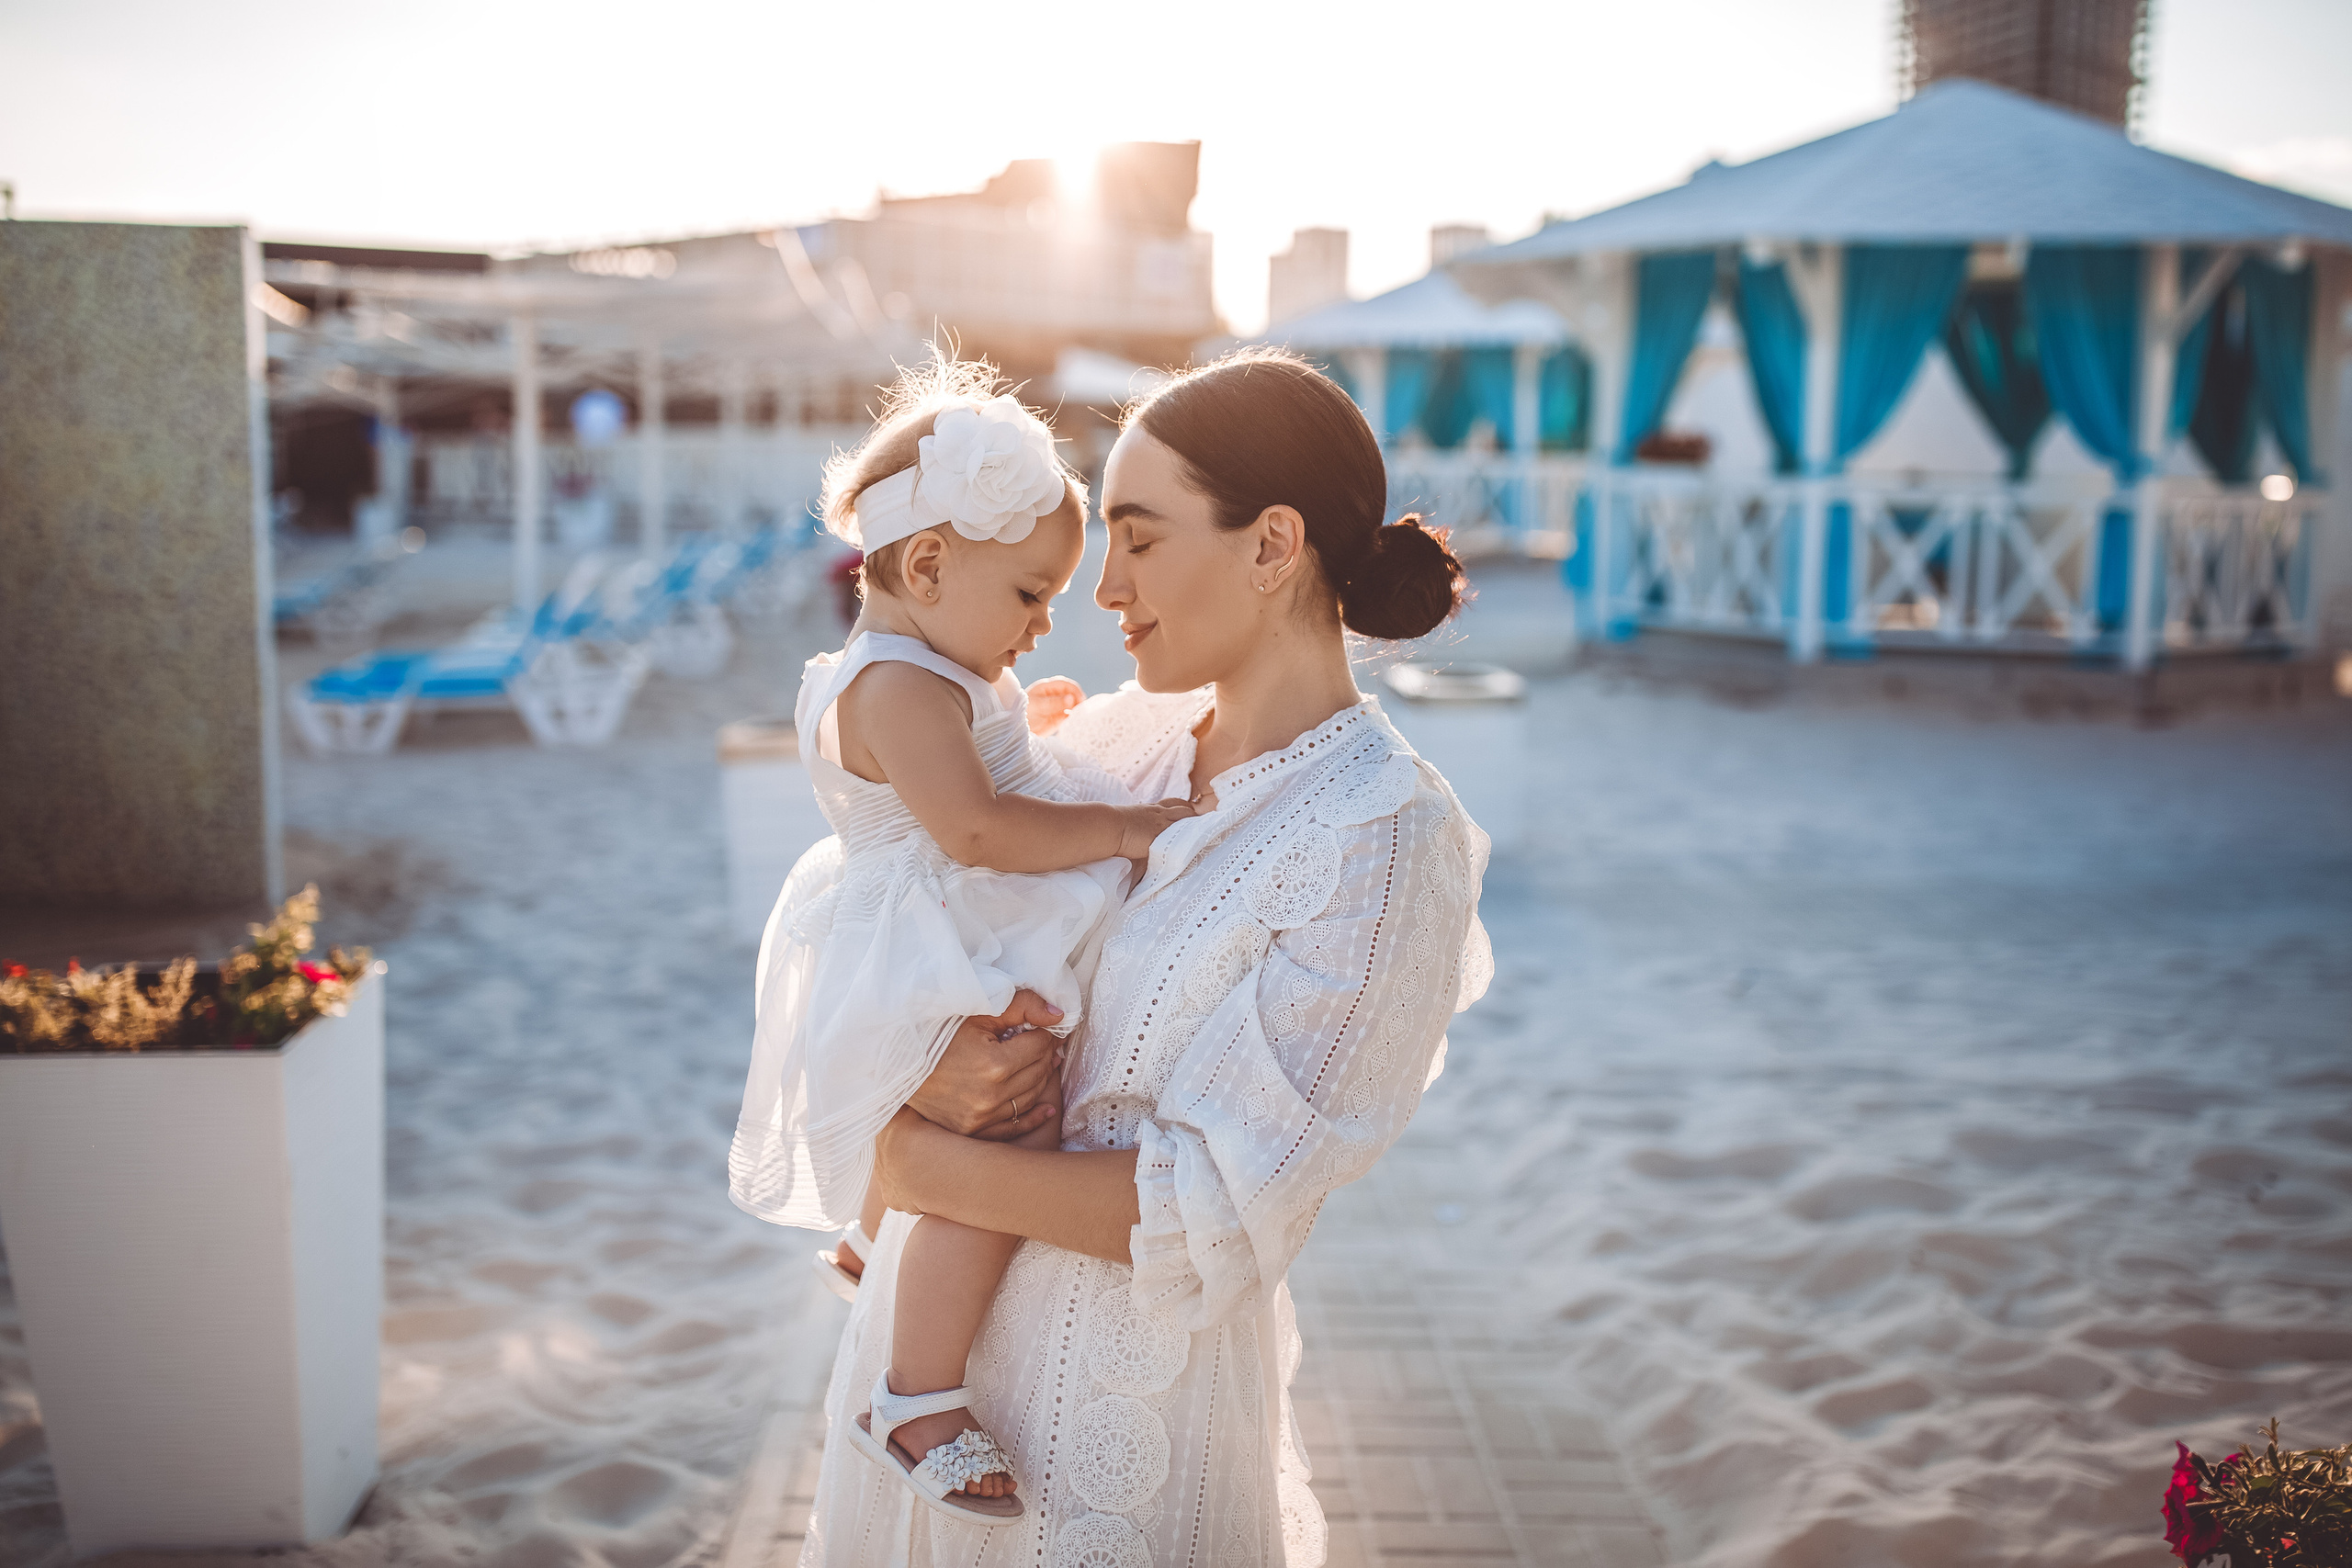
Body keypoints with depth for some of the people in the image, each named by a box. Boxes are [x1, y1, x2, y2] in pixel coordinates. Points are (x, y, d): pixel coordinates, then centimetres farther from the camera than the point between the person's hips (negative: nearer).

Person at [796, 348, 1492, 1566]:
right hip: (937, 1317, 6)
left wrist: (920, 1162, -17)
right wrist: (925, 1069, -16)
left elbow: (1218, 1212, -22)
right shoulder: (1115, 739, 0)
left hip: (1121, 1383, -6)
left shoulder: (1388, 842, -20)